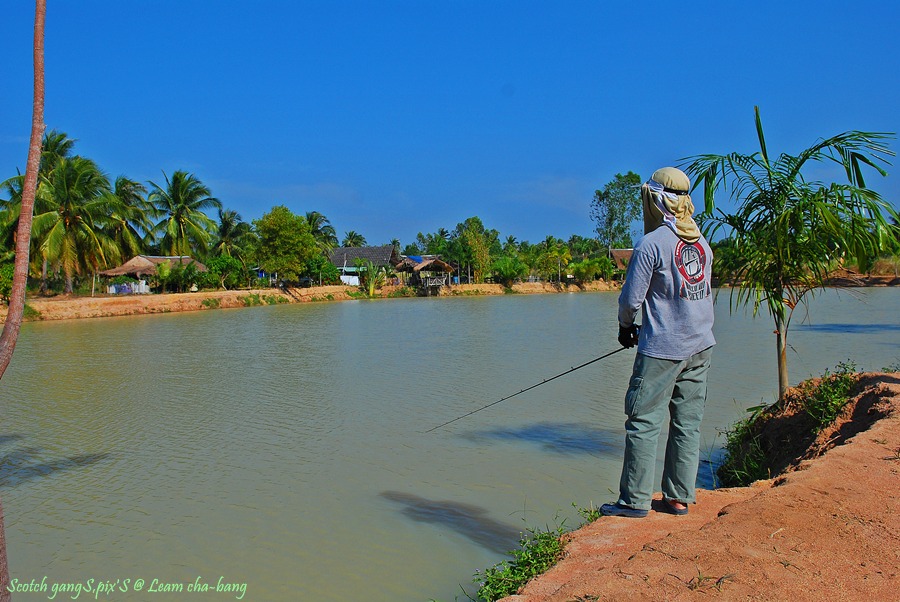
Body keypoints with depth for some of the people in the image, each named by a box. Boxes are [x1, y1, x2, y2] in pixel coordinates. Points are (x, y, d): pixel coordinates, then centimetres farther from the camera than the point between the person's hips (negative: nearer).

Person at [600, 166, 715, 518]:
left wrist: (626, 327, 10)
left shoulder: (651, 244, -13)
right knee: (688, 422, 10)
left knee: (643, 422, 0)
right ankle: (679, 497, 17)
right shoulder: (702, 243, 9)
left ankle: (635, 501, 5)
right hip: (701, 345, 7)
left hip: (662, 349, -7)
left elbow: (631, 298, -11)